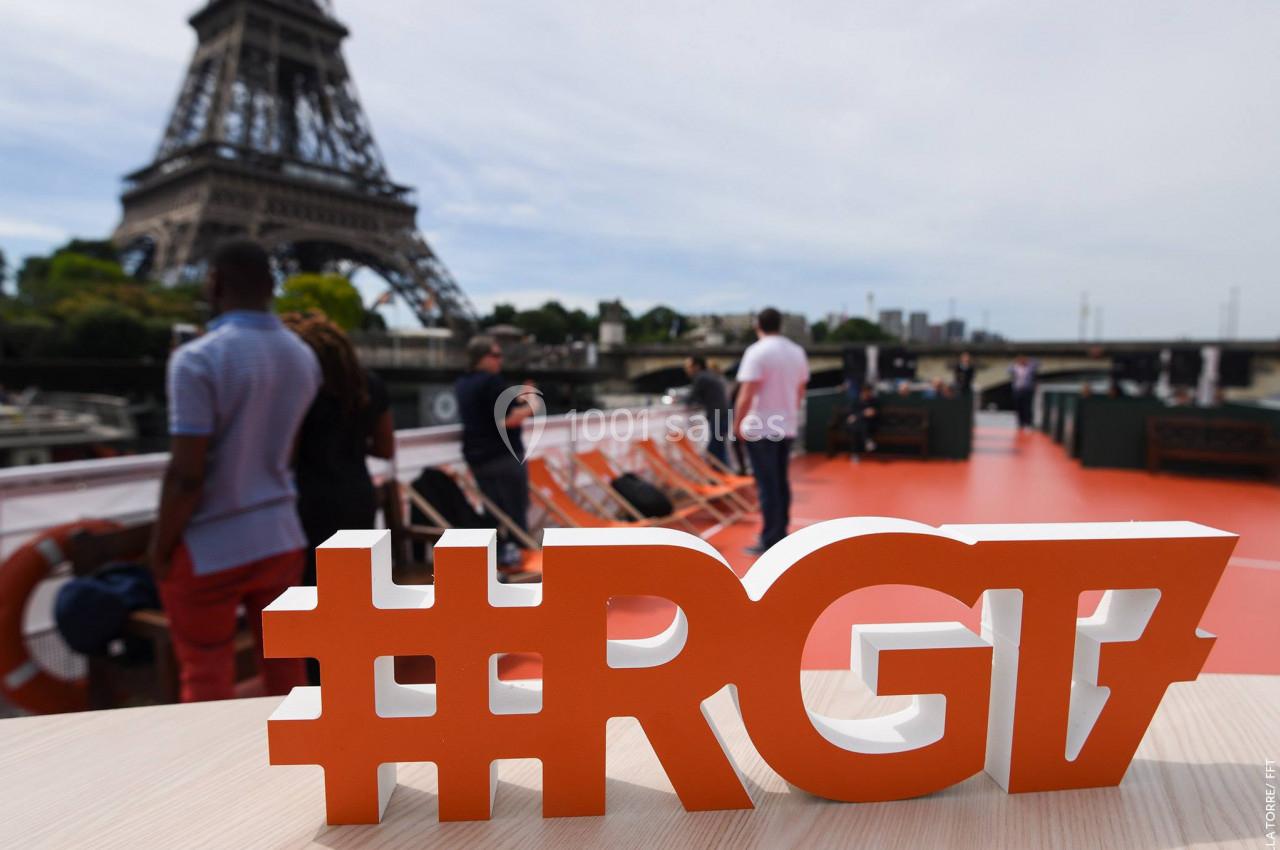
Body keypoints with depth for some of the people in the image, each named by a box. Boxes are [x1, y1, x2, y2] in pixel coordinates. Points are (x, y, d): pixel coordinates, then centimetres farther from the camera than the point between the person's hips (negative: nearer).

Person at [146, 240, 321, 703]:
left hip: (210, 548, -5)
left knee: (207, 675, 12)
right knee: (284, 661, 18)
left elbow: (185, 474, -19)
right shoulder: (304, 357, 2)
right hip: (280, 536, 5)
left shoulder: (198, 358, -18)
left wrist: (159, 547, -7)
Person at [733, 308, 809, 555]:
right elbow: (800, 391, 15)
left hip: (760, 428, -6)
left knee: (767, 485, -3)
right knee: (781, 482, 15)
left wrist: (737, 423, -9)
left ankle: (770, 542, 2)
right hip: (786, 426, 7)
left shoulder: (757, 352, -13)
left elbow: (747, 394, -18)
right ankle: (781, 535, 23)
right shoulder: (797, 352, 9)